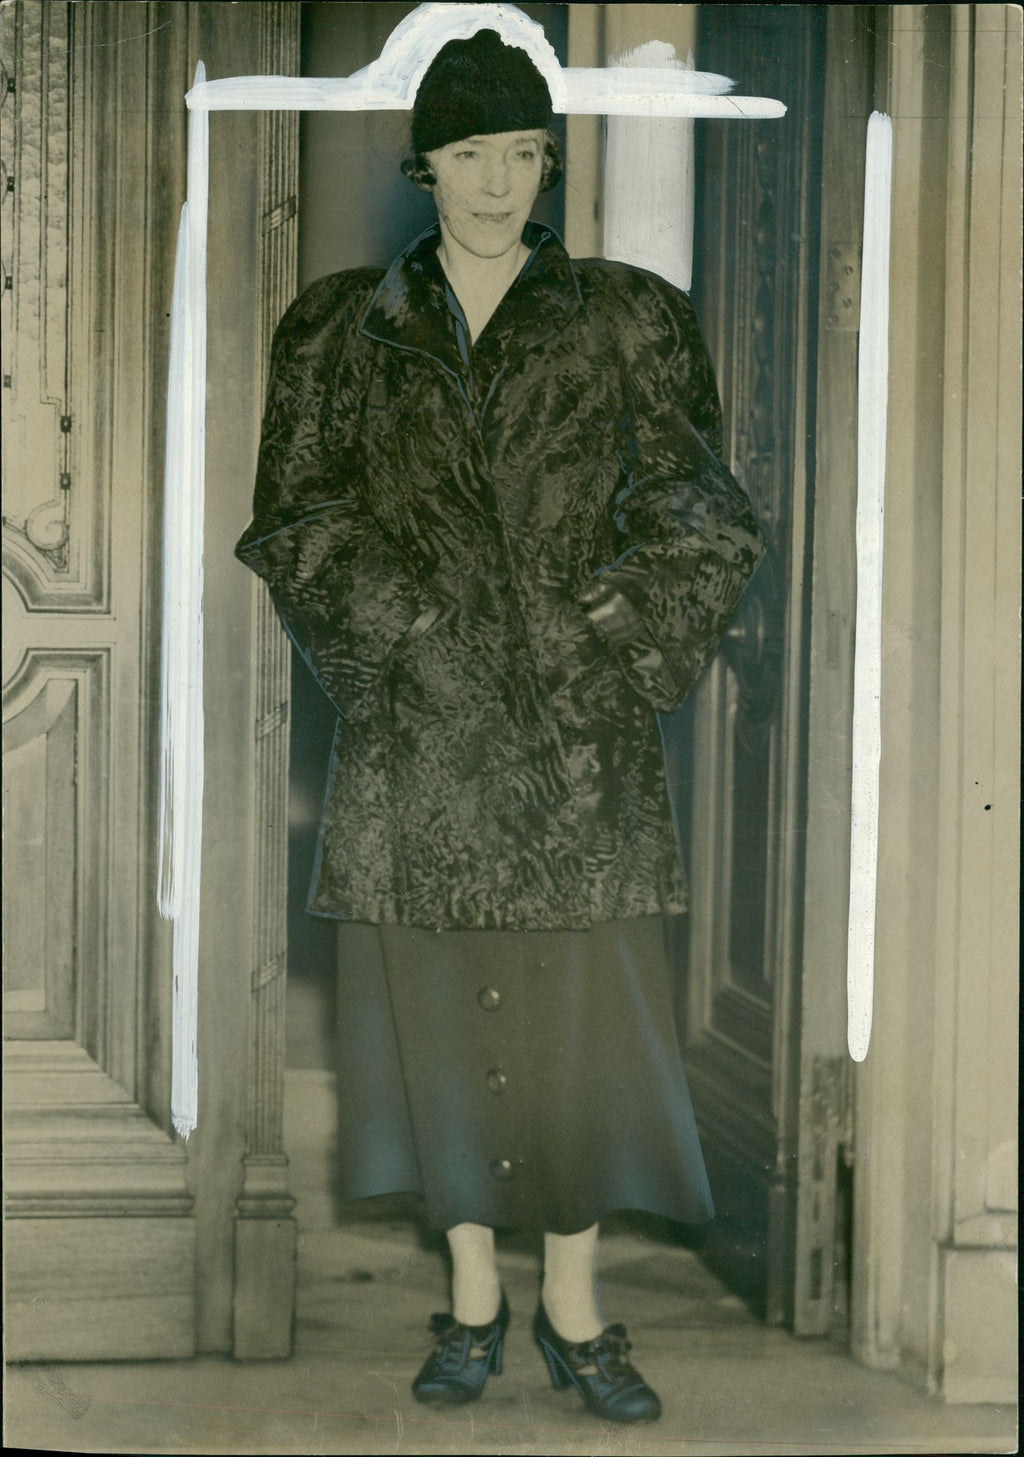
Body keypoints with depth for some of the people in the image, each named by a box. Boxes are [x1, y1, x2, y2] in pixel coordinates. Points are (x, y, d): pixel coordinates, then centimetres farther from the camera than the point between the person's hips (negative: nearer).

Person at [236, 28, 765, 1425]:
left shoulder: (624, 319, 4)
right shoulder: (345, 329, 7)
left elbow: (698, 520, 3)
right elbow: (297, 522, 3)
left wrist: (612, 648, -8)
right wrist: (414, 636, -7)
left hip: (575, 732, -1)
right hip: (417, 735, 1)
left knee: (580, 1009, -2)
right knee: (441, 1005, 5)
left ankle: (574, 1310, 11)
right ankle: (473, 1301, 19)